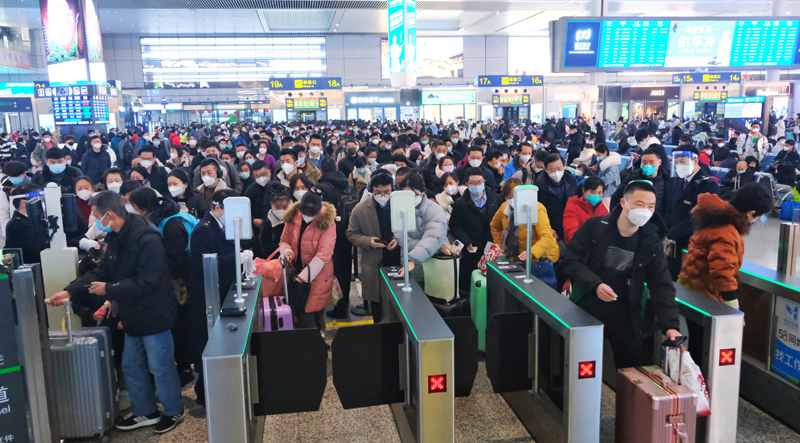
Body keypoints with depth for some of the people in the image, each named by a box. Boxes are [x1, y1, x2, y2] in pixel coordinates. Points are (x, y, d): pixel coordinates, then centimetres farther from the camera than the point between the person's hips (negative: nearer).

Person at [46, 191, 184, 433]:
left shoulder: (147, 239, -25)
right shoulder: (116, 238, 6)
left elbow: (145, 282, -28)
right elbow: (100, 271, 9)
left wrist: (109, 289, -19)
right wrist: (69, 291, -2)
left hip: (153, 316, -10)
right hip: (134, 316, 10)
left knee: (160, 368, 6)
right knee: (132, 366, 20)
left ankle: (173, 412, 26)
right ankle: (145, 412, 36)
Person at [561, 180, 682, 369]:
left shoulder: (651, 242, -3)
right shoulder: (594, 226, -9)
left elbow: (661, 286, -3)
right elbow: (569, 259, -9)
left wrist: (670, 325, -15)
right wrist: (594, 285, -24)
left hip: (626, 316, 2)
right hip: (587, 308, -1)